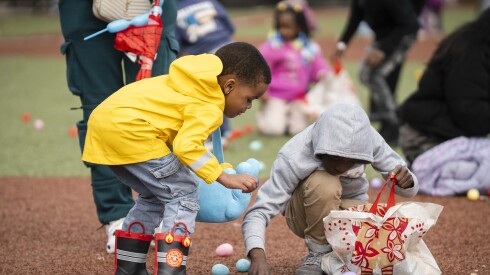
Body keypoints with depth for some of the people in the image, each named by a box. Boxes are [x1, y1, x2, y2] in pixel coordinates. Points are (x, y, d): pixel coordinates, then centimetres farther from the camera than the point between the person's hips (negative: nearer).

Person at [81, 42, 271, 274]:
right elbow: (186, 146, -22)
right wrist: (223, 177, -21)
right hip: (128, 130, -10)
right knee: (183, 194, -2)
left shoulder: (191, 84, 21)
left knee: (154, 196, 23)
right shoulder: (208, 108, -7)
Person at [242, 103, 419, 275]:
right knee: (324, 183, -36)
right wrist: (258, 255, -53)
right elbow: (258, 212, -34)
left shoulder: (368, 139, -25)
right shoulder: (293, 158, -33)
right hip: (306, 214, -3)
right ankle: (319, 252, -14)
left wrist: (406, 181, -39)